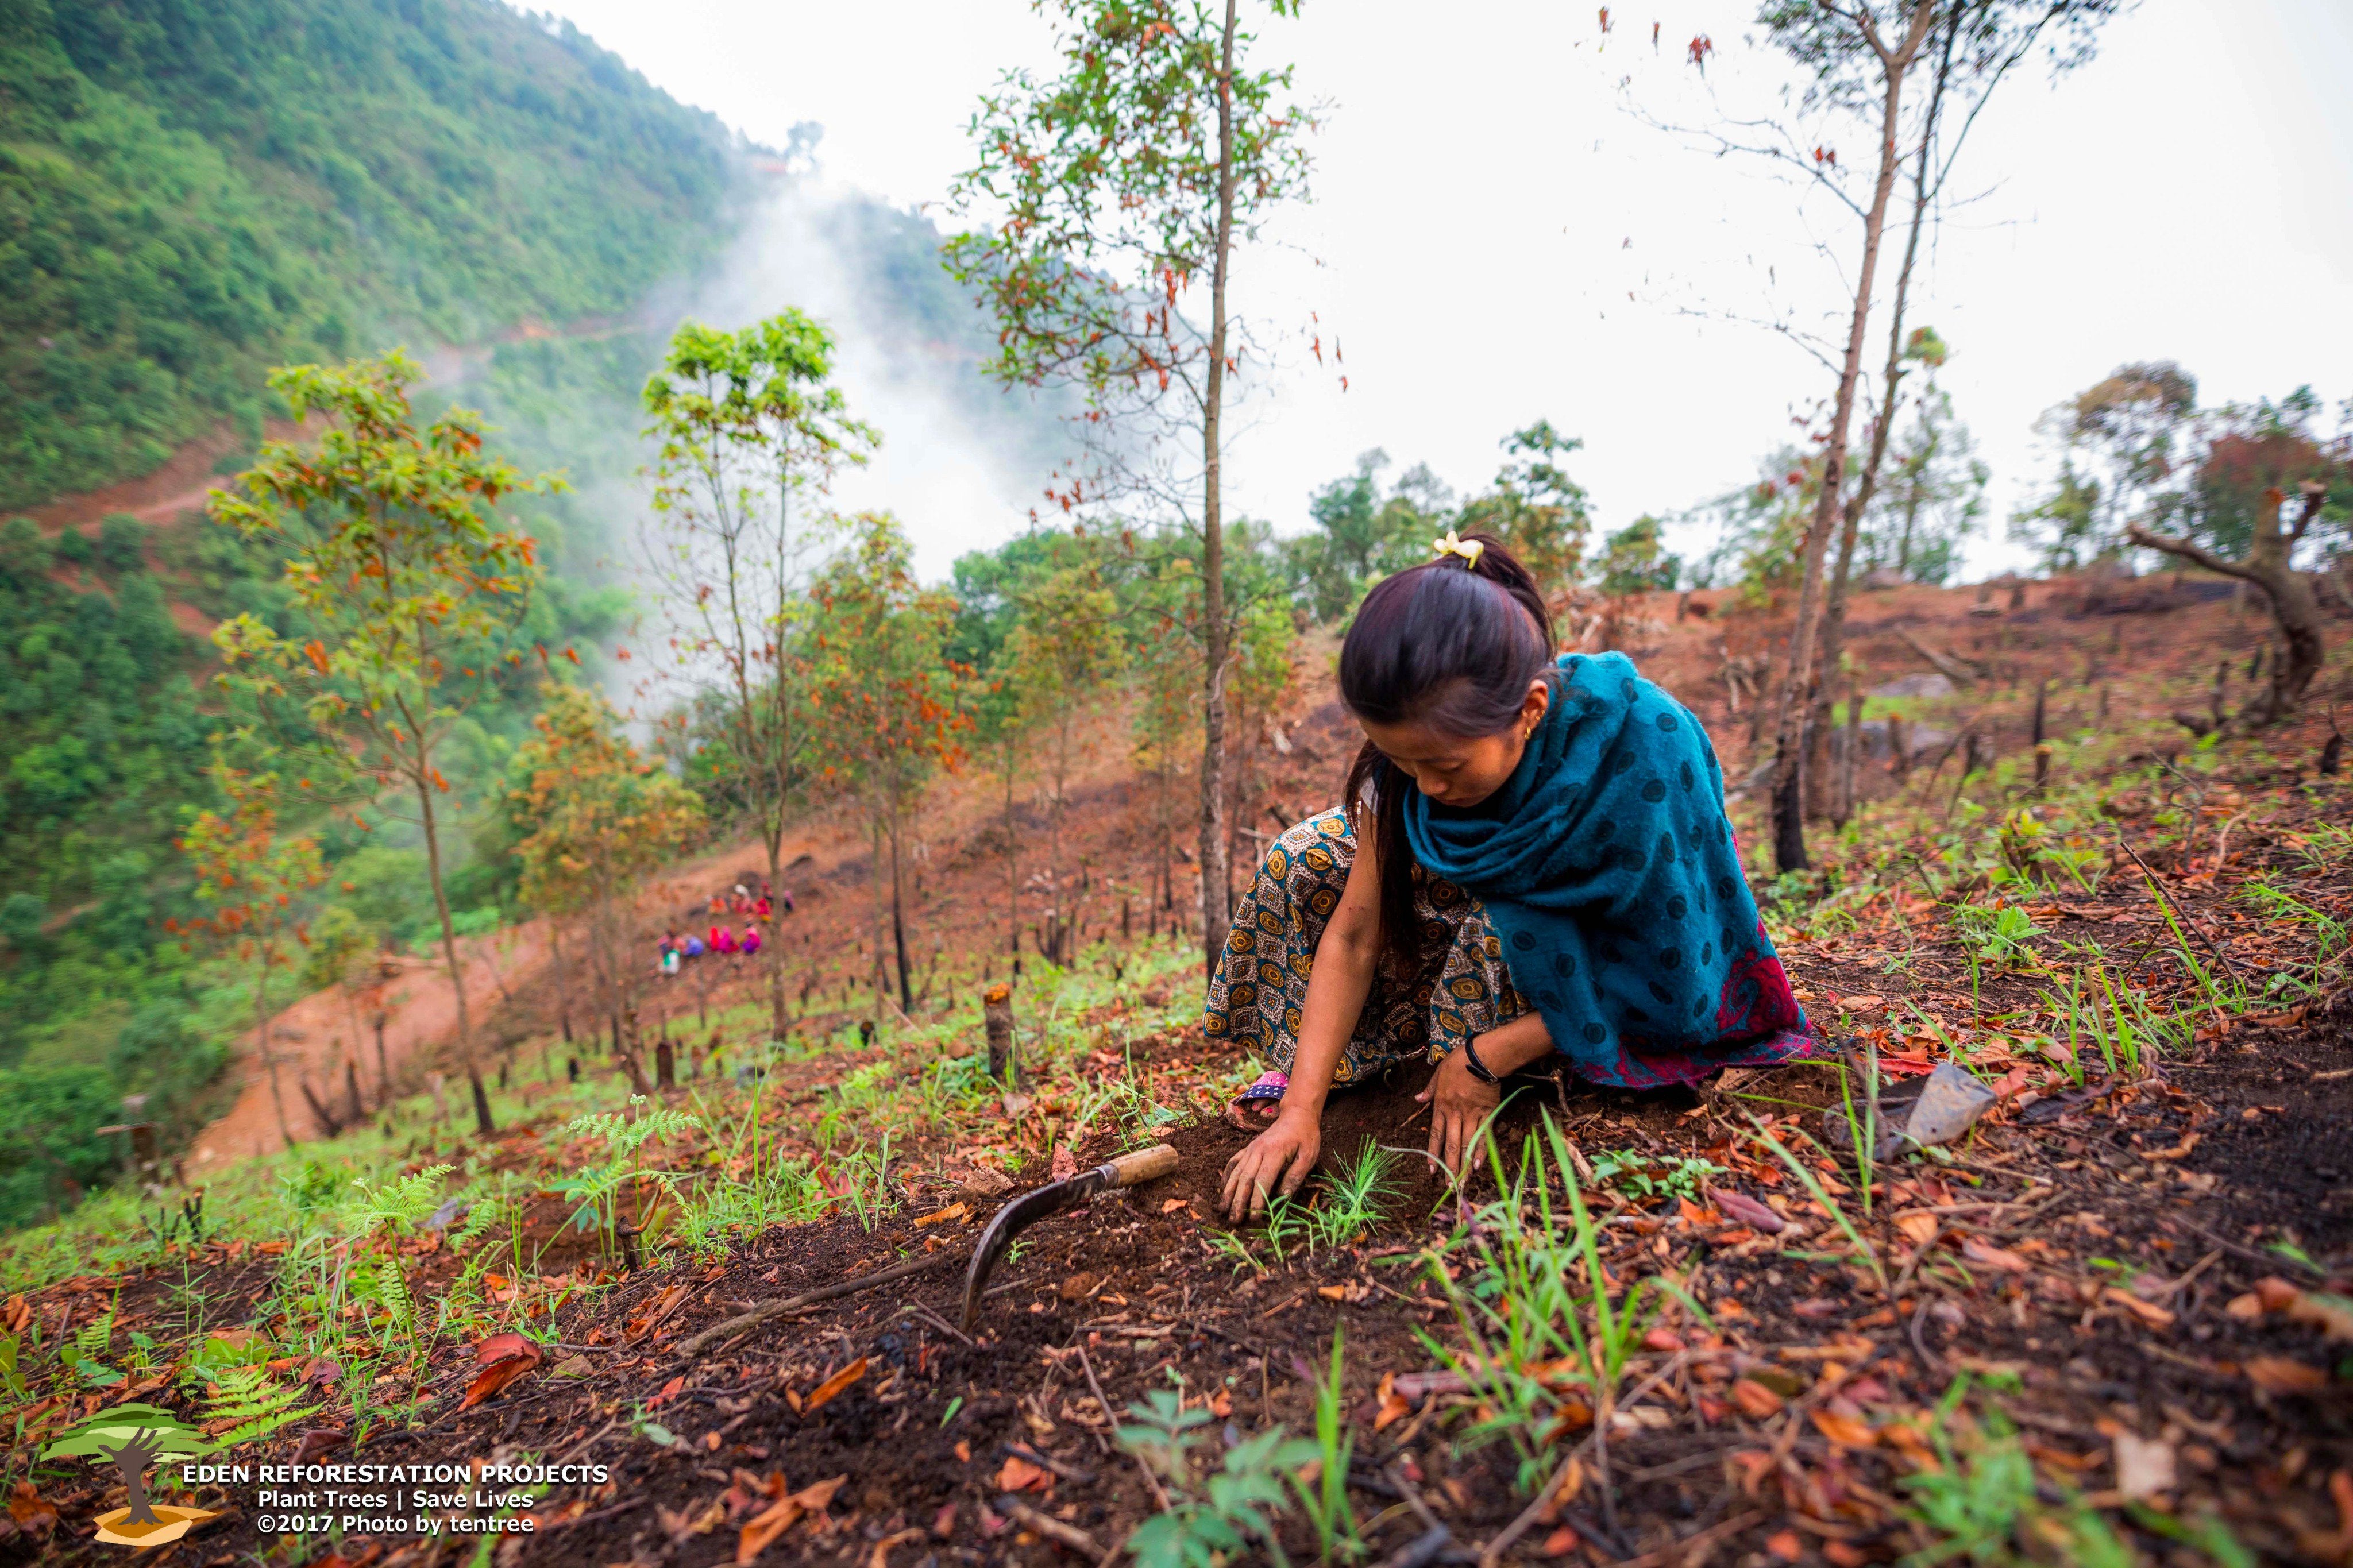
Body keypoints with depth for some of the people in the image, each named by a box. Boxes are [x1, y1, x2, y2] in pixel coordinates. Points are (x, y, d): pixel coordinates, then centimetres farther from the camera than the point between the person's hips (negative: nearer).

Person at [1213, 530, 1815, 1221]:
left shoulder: (1646, 751, -38)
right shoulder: (1420, 745, -25)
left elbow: (1667, 977, -27)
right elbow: (1353, 935, -21)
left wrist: (1487, 1055, -28)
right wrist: (1301, 1108, -26)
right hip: (1493, 900, 4)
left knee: (1499, 929, -37)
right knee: (1299, 865, -13)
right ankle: (1304, 1071, 0)